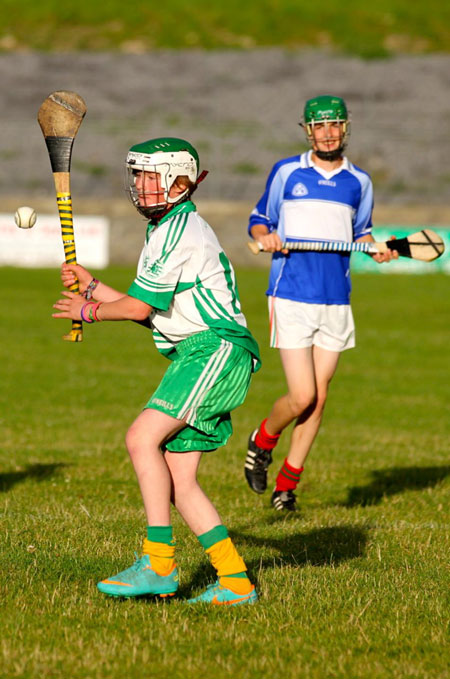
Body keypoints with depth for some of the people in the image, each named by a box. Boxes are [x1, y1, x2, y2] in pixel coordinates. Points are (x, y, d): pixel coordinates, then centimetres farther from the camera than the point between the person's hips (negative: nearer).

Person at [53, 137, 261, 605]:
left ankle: (158, 564, -24)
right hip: (199, 355, 10)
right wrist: (91, 287, 19)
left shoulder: (178, 230, -9)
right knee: (177, 477, 2)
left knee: (142, 437, -21)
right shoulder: (170, 229, 23)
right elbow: (152, 313, 24)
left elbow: (139, 307, -9)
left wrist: (89, 311, 8)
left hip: (215, 348, -10)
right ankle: (234, 582, 1)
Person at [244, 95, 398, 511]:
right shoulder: (286, 173, 2)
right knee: (302, 396, -11)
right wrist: (265, 237, -11)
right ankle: (262, 442, 20)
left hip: (336, 301, 3)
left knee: (319, 398, 5)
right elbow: (259, 220, 11)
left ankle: (287, 483, 18)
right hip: (291, 297, -3)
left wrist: (376, 248, 2)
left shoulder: (358, 182, 9)